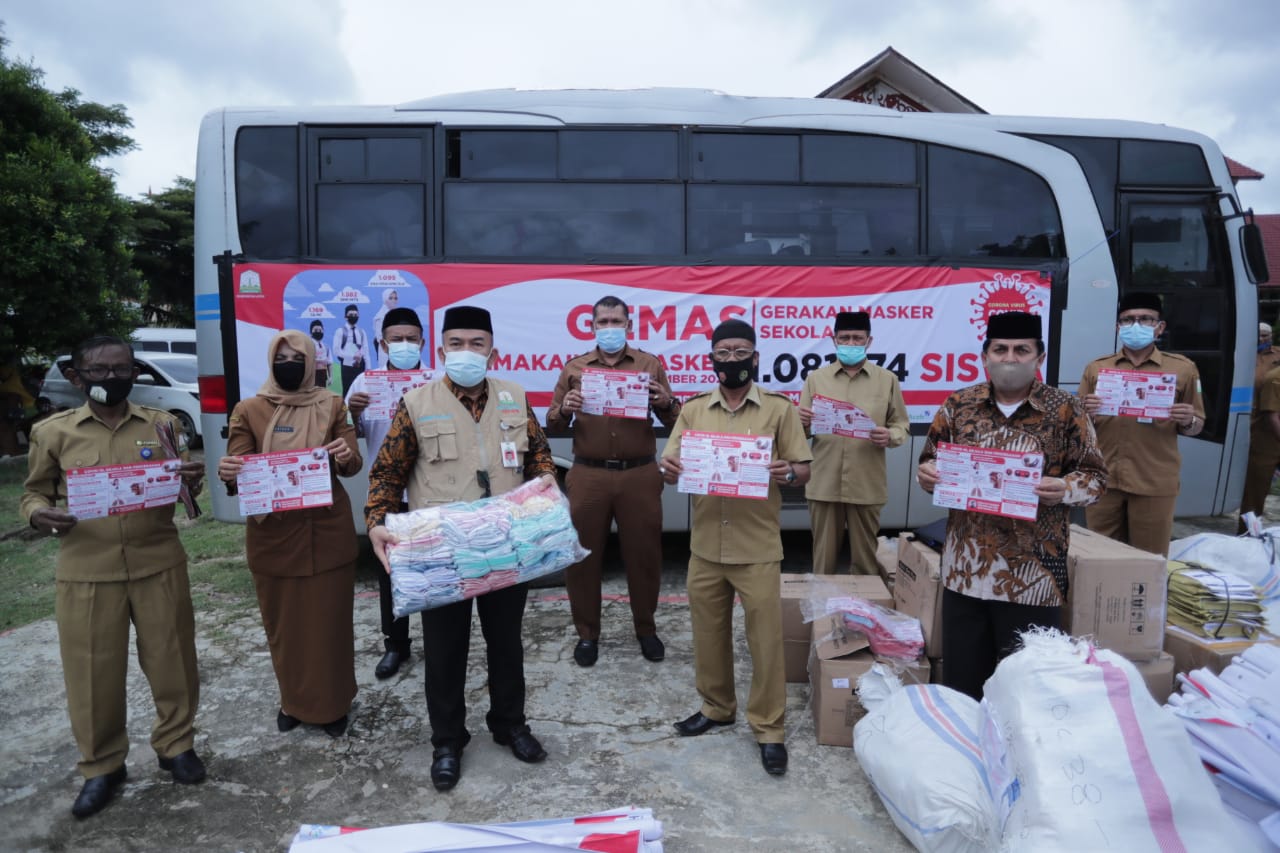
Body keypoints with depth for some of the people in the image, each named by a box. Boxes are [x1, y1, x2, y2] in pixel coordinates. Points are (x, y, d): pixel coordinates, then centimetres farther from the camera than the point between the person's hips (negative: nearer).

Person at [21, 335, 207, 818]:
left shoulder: (162, 425, 5)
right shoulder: (52, 432, 2)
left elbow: (183, 491, 12)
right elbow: (34, 492, 9)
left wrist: (192, 482, -12)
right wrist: (39, 514, -14)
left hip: (159, 564, 1)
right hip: (85, 571, 0)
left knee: (171, 660, 9)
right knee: (92, 672, 7)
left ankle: (176, 745, 29)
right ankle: (101, 766, 26)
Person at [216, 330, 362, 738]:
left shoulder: (332, 405, 2)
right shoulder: (248, 410, 1)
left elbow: (352, 463, -5)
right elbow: (238, 471, -4)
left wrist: (346, 457, -28)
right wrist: (227, 474, -28)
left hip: (327, 530, 0)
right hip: (272, 532, 0)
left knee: (329, 620, 7)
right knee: (284, 621, 12)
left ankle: (332, 704, 24)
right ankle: (293, 700, 32)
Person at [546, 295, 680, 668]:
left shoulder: (650, 365, 7)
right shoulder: (574, 368, 8)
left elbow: (673, 422, 6)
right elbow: (552, 425, 7)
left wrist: (666, 403, -16)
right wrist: (564, 410, -15)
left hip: (640, 475, 0)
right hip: (588, 476, 1)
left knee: (643, 552, 8)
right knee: (582, 553, 6)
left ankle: (646, 628, 28)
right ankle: (587, 633, 23)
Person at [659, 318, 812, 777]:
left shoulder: (779, 408, -2)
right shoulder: (693, 409, 6)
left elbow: (804, 471, 0)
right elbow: (671, 466, 5)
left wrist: (788, 473, -23)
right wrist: (669, 469, -19)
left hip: (758, 548, -3)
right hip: (705, 546, 3)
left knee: (765, 640, 4)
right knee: (709, 635, 15)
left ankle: (768, 727, 21)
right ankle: (716, 707, 36)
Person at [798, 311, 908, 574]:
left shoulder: (887, 380, 5)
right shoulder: (815, 379, 7)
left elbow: (902, 425, 8)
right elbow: (801, 431, 7)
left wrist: (890, 436, -15)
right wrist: (803, 424, -17)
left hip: (867, 485, 0)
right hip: (824, 484, 1)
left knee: (865, 558, 11)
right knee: (824, 556, 10)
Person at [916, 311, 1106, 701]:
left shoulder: (1066, 410, -1)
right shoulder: (959, 405, 5)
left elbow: (1094, 474, 3)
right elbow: (930, 460, 12)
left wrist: (1065, 489, -18)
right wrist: (927, 473, -11)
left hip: (1033, 572, -2)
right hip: (965, 568, 2)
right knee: (961, 678, 12)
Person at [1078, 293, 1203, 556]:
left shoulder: (1182, 368, 4)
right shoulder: (1096, 368, 7)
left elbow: (1196, 426, 11)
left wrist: (1187, 421, -11)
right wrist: (1087, 415, -10)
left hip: (1155, 483, -1)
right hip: (1102, 479, 1)